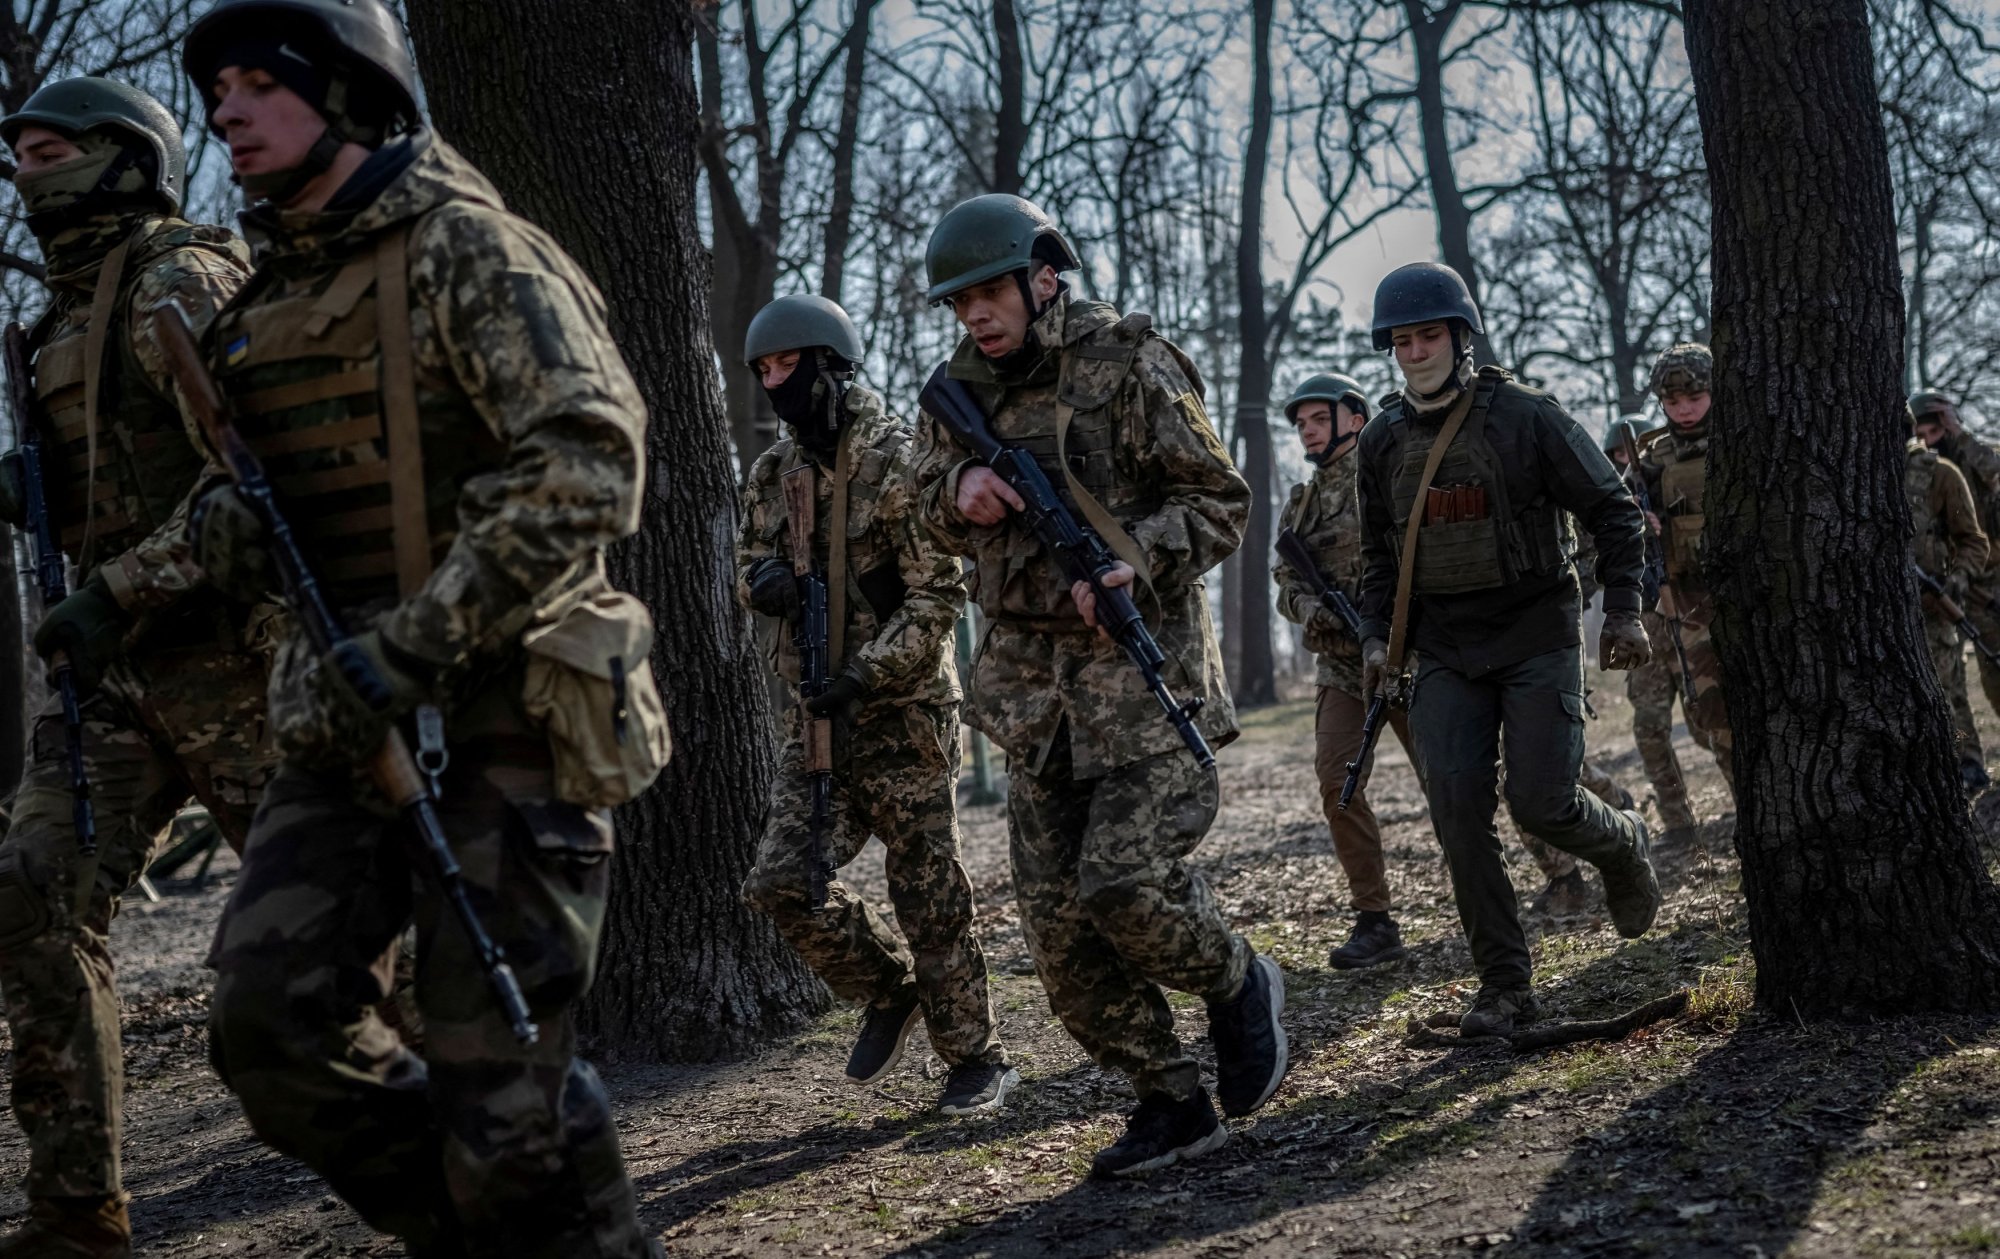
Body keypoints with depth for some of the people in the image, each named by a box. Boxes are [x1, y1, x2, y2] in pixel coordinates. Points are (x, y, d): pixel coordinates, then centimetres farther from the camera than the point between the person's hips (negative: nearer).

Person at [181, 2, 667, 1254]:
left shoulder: (468, 249, -9)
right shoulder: (268, 293, 15)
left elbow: (590, 462, -21)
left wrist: (414, 643, -24)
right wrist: (235, 526, 2)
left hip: (503, 714, -7)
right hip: (349, 717, 7)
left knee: (500, 1069, -5)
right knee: (269, 1013, -5)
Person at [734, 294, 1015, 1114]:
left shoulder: (900, 462, -11)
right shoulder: (773, 472, 10)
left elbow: (939, 594, -14)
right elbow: (749, 564, 21)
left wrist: (867, 674, -22)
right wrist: (764, 581, -4)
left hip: (903, 714, -6)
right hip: (815, 716, 6)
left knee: (930, 894, 1)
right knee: (781, 883, -4)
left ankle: (976, 1061, 16)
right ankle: (889, 991, 20)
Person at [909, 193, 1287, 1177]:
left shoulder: (1126, 365, -6)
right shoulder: (964, 388, 11)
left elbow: (1221, 502, -3)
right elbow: (930, 506, 22)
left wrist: (1137, 559, -21)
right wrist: (957, 492, -2)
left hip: (1141, 664, -6)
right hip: (1031, 680, 6)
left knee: (1124, 885, -18)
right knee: (1058, 923, 3)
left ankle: (1238, 988, 13)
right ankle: (1172, 1104, 16)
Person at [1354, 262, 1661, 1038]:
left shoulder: (1526, 417, -6)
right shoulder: (1382, 442, 7)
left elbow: (1611, 509, 0)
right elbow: (1378, 554, 18)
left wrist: (1623, 609, -7)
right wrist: (1376, 636, 4)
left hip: (1537, 635, -4)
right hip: (1445, 651, 4)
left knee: (1541, 803, -12)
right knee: (1458, 811, -7)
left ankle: (1622, 844, 25)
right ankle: (1504, 987, 2)